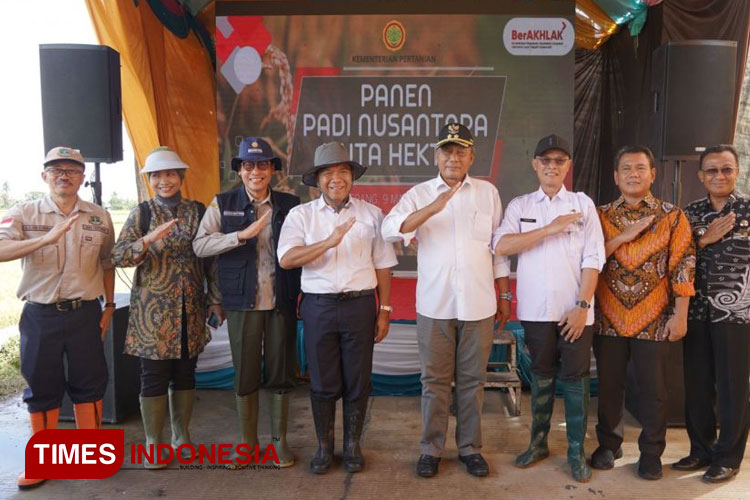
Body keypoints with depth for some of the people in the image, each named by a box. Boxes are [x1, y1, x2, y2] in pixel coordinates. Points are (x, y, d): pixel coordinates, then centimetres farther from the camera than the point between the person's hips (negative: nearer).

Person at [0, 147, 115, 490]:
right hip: (40, 315, -1)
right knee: (41, 386, 9)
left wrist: (109, 305, 10)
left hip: (85, 312, 1)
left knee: (89, 382, 8)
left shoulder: (99, 217, 3)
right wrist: (46, 238, -35)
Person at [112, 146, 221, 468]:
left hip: (191, 307, 2)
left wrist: (215, 298, 4)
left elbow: (212, 256, 7)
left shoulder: (198, 211, 6)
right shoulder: (141, 213, 0)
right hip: (153, 307, -2)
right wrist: (148, 239, -26)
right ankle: (153, 444, 18)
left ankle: (181, 437, 26)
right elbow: (118, 256, -9)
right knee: (154, 375, 3)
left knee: (185, 372, 11)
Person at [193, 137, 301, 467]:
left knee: (280, 374, 8)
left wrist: (303, 294, -5)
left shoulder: (289, 204, 5)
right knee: (245, 376, 9)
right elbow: (199, 245, -6)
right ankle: (247, 441, 26)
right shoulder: (223, 204, 3)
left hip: (282, 301, 1)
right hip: (242, 302, 0)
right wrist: (241, 235, -18)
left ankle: (280, 440, 25)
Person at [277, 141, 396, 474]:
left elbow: (382, 266, 7)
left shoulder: (371, 214, 5)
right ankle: (324, 446, 28)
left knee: (357, 381, 9)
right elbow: (286, 259, -12)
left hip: (360, 305, 1)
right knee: (323, 382, 9)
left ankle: (352, 444, 29)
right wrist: (329, 242, -23)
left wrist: (384, 310, 5)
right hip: (319, 306, 0)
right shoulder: (301, 215, 1)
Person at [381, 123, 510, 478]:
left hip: (478, 304, 1)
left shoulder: (488, 193, 7)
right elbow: (390, 230, -15)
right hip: (434, 304, -1)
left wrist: (504, 296, 10)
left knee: (472, 379, 10)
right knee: (434, 380, 8)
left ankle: (470, 448, 26)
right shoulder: (420, 194, 2)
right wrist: (433, 208, -26)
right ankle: (431, 449, 23)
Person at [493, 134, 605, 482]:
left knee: (574, 379, 5)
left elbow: (592, 258, -1)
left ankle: (576, 451, 20)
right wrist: (550, 229, -15)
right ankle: (538, 443, 28)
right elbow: (501, 246, -10)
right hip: (536, 310, 1)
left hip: (575, 311, -1)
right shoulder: (520, 206, 6)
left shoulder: (583, 204, 5)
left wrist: (582, 306, -9)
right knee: (541, 377, 12)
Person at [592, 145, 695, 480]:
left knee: (653, 390, 7)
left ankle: (651, 453, 25)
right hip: (609, 319, 1)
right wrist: (624, 236, -15)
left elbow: (683, 267, -3)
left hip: (654, 320, -1)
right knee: (609, 386, 11)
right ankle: (608, 444, 28)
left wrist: (680, 315, -7)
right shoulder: (600, 216, 5)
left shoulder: (672, 216, 1)